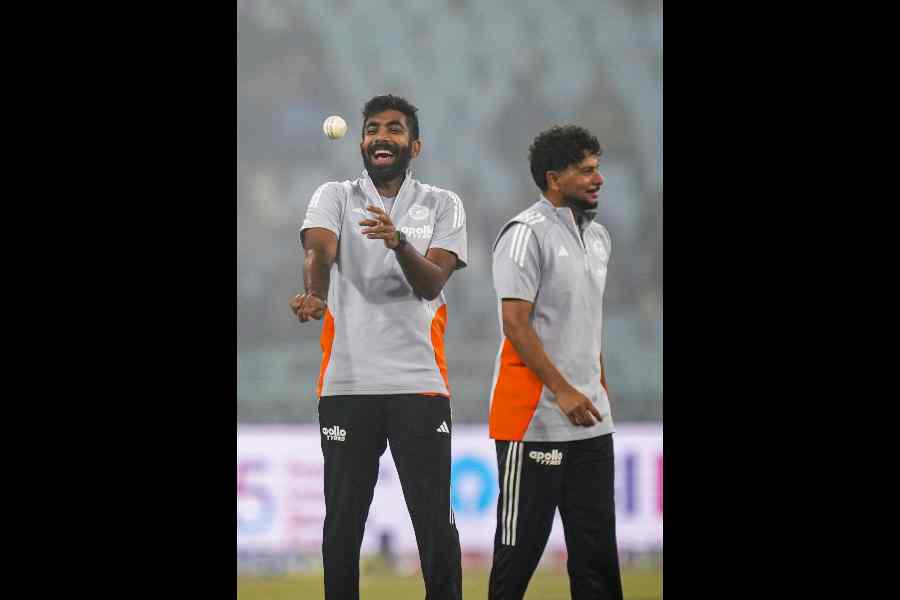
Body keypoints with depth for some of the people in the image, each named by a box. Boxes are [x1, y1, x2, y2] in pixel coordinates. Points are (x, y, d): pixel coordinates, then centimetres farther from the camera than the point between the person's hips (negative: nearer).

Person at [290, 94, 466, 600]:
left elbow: (432, 282, -6)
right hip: (347, 383, 1)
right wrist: (314, 294, -34)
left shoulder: (443, 205, 8)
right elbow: (320, 249, -12)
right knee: (343, 521, 2)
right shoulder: (334, 197, 9)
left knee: (436, 520, -4)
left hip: (419, 382, 0)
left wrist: (399, 242, -26)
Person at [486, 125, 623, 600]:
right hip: (535, 418, -8)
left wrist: (601, 390, 17)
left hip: (590, 421, 8)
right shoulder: (526, 234, -11)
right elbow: (515, 322, -17)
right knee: (522, 540, -4)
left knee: (596, 543, 7)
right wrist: (562, 391, -20)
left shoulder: (597, 236, 14)